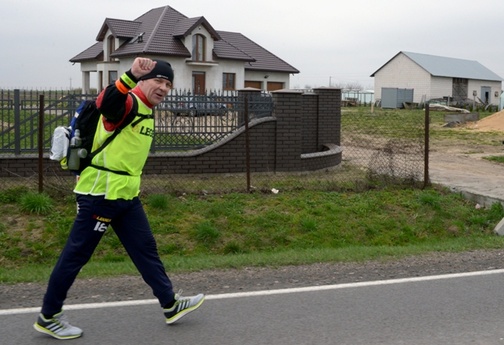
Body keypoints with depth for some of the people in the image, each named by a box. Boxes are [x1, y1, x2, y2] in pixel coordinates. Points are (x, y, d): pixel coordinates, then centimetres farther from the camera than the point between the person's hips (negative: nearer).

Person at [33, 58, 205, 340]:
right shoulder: (127, 103, -15)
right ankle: (48, 317, 16)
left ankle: (171, 305, 23)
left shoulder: (147, 113, 15)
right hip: (100, 194, -9)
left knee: (146, 248, 13)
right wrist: (131, 75, -53)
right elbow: (105, 103, -40)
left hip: (127, 196, 9)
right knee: (76, 255, 1)